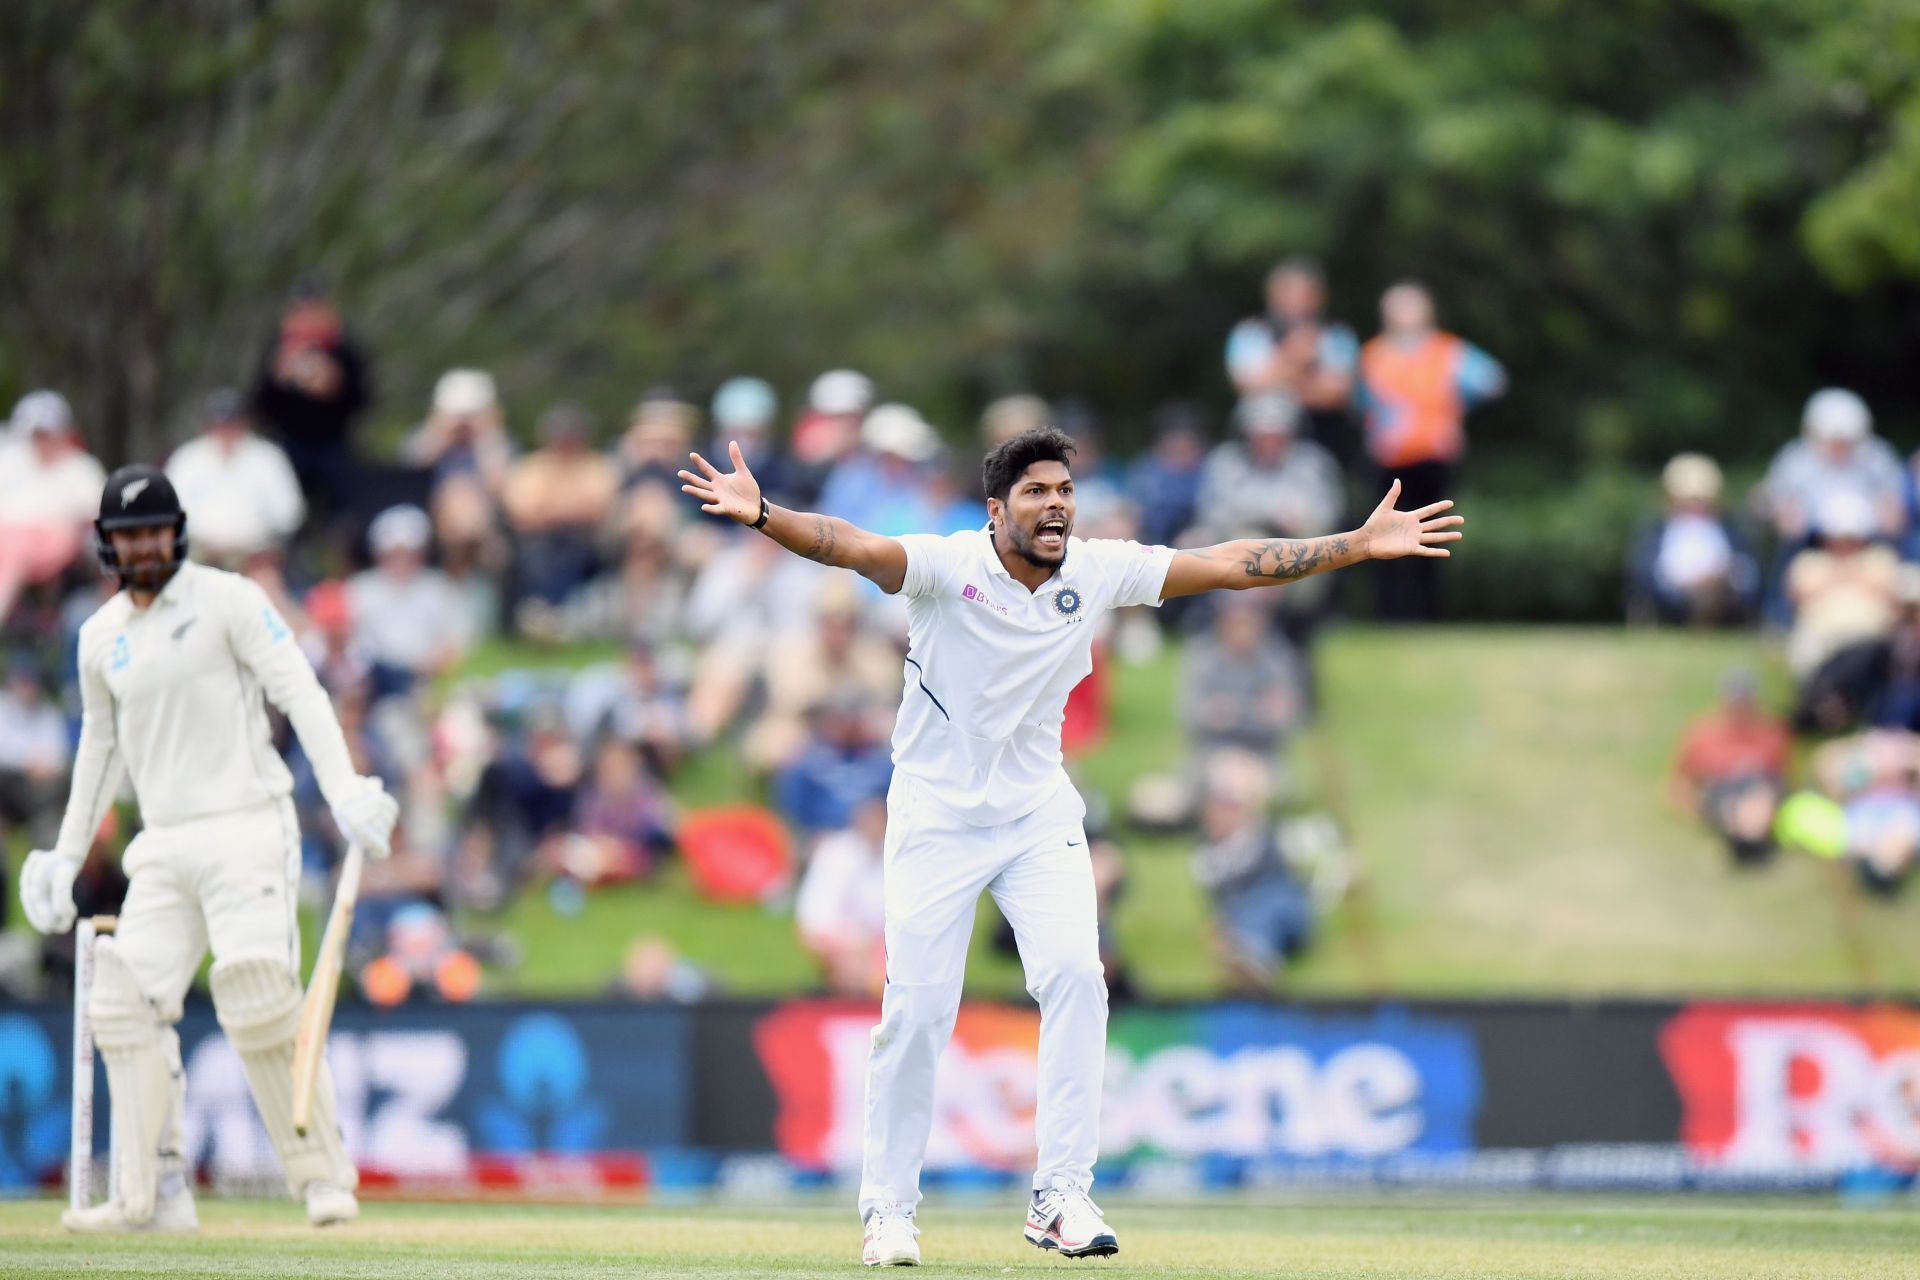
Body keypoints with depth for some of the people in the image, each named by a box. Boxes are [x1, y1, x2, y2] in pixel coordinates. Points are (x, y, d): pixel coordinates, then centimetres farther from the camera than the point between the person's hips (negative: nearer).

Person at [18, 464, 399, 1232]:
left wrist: (345, 794, -22)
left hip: (246, 829, -6)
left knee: (260, 1001, -18)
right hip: (162, 848, 6)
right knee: (126, 1003, -5)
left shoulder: (227, 600, -3)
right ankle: (153, 1194, -1)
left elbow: (300, 694, -10)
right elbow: (101, 748, 25)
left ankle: (324, 1177, -8)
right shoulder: (100, 636, 14)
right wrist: (67, 856, 23)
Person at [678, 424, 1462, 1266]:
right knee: (917, 1010, -6)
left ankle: (1060, 1196, -11)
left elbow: (1231, 565, -2)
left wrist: (1362, 545, -6)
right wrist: (762, 517, -53)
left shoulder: (1098, 572, -5)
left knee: (1074, 975, -16)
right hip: (937, 814, -3)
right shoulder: (946, 565, -17)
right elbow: (852, 548, -34)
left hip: (1039, 816, 3)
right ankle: (889, 1210, 10)